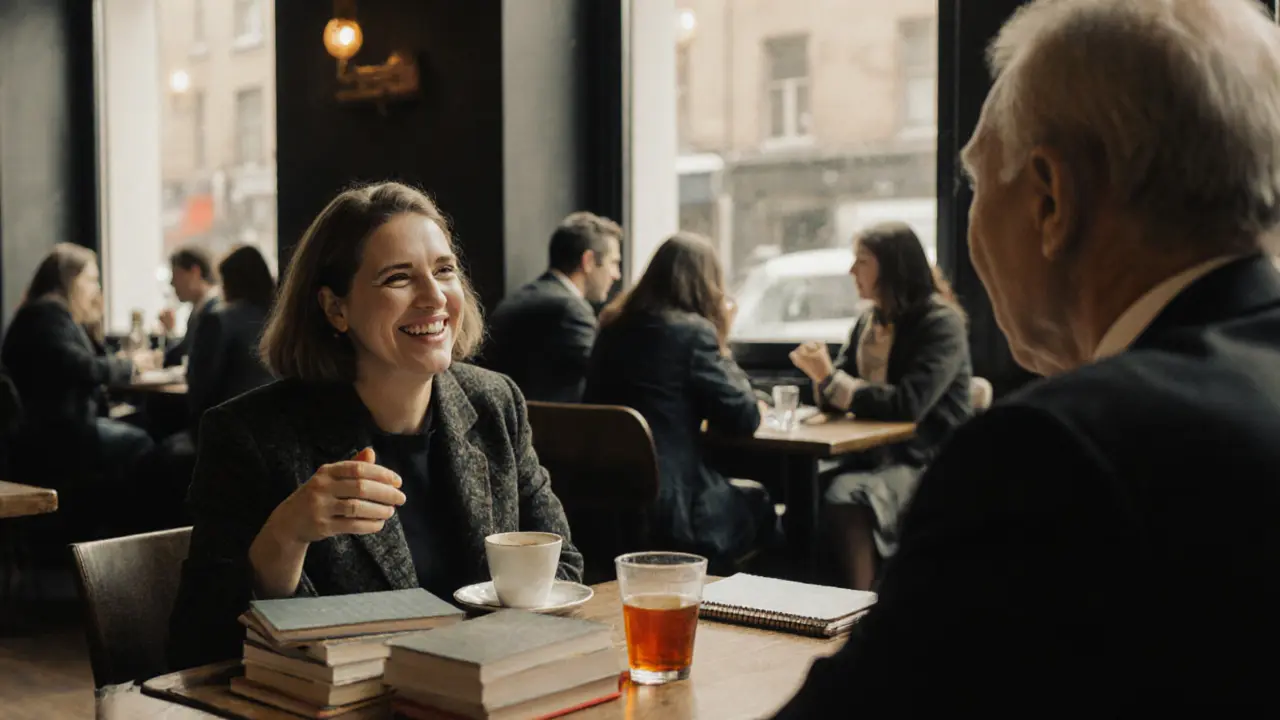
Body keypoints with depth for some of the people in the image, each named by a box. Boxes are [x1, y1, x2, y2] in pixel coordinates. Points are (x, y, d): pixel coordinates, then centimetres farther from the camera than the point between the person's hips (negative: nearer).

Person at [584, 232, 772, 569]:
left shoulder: (615, 325, 8)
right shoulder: (692, 330, -13)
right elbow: (744, 419, -8)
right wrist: (721, 342, 3)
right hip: (668, 514, -7)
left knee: (740, 493, 27)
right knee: (760, 502, 21)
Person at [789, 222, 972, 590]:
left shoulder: (941, 323, -10)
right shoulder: (869, 322, 12)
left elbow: (908, 405, -22)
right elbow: (835, 399, 12)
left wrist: (831, 379, -19)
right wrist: (822, 375, -11)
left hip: (928, 463, -7)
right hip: (876, 455, 7)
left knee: (847, 498, -32)